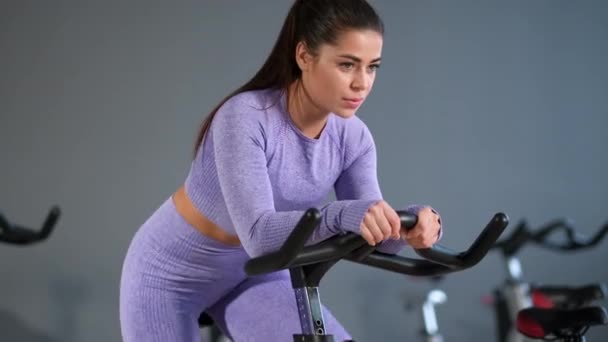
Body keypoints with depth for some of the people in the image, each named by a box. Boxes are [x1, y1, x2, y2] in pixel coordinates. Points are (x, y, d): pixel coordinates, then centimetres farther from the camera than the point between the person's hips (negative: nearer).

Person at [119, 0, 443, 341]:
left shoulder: (352, 137, -15)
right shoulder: (245, 118, -32)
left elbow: (371, 237, -19)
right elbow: (258, 234, -41)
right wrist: (342, 215, -57)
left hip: (250, 275, 5)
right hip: (170, 275, -5)